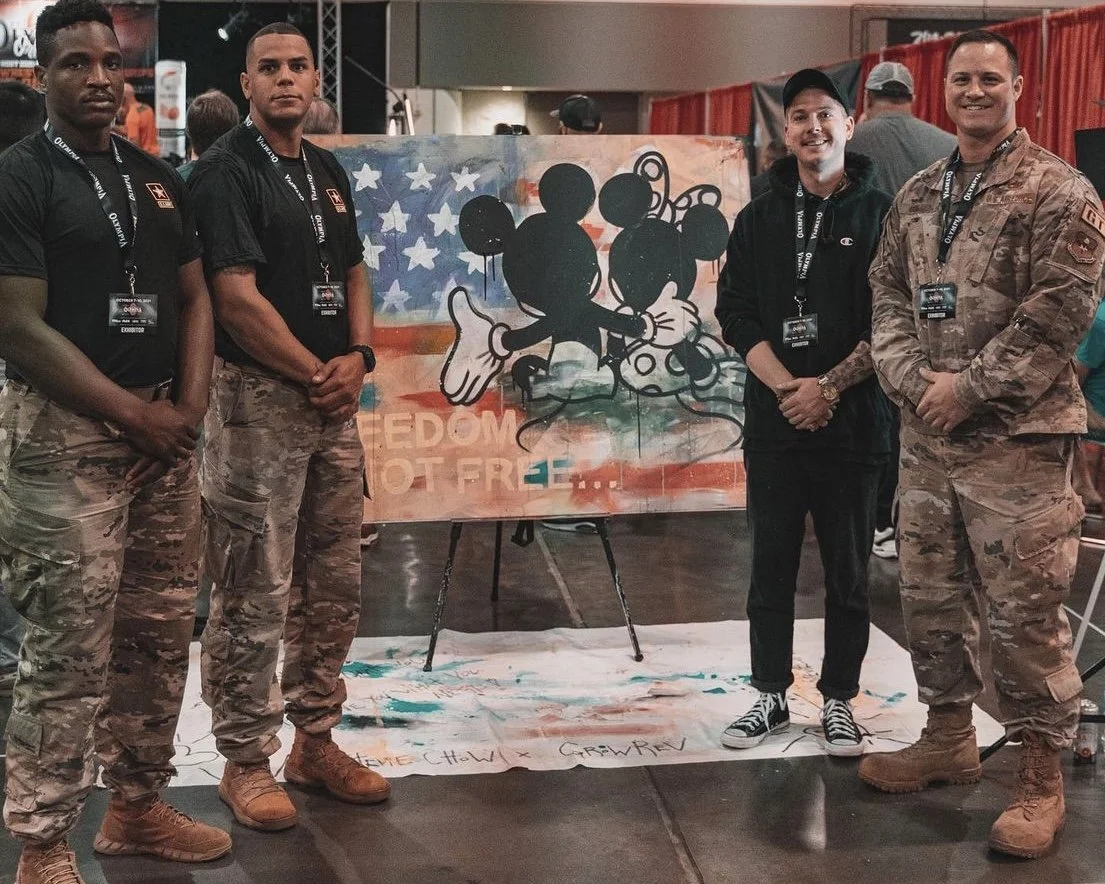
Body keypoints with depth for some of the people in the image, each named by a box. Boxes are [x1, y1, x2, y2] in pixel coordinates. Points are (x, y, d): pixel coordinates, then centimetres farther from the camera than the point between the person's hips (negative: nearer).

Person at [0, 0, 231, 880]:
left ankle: (138, 805, 27)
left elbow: (194, 297, 15)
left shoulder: (157, 178, 13)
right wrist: (132, 410, -13)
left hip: (166, 432, 7)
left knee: (159, 633, 12)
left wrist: (189, 405, -1)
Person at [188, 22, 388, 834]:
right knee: (254, 595, -2)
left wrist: (358, 357, -1)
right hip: (258, 399, -8)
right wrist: (317, 375, -10)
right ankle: (246, 763, 10)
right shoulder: (225, 171, -9)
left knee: (335, 586, 12)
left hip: (334, 399, 8)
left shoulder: (326, 171, 15)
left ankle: (316, 741, 25)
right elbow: (237, 299, -16)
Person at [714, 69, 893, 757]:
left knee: (848, 572, 6)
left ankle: (839, 701, 18)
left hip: (852, 423, -2)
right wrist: (787, 387, -13)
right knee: (771, 569, 10)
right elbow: (736, 314, 1)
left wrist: (829, 387, -14)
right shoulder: (759, 218, 9)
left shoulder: (880, 213, 1)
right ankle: (772, 695, 22)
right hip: (774, 422, 2)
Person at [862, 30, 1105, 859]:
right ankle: (949, 737, 33)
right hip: (926, 434, 7)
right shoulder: (917, 195, 13)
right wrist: (914, 380, -6)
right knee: (931, 593, 15)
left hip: (1017, 437, -6)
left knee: (1025, 610, -3)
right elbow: (889, 293, 11)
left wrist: (971, 388, -15)